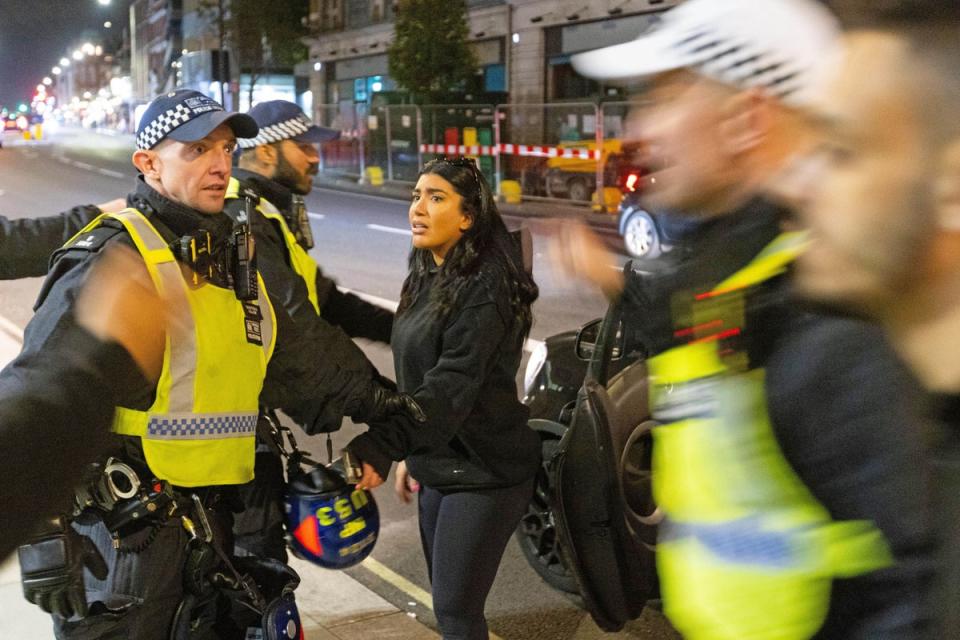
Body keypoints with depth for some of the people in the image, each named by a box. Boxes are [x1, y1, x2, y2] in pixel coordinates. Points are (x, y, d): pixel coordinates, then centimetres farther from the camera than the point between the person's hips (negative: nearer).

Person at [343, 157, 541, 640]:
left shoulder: (484, 287, -20)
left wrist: (377, 450, -39)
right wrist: (409, 454, 18)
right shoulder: (427, 278, 9)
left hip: (483, 474, -9)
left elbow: (451, 386, -30)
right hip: (439, 466, 9)